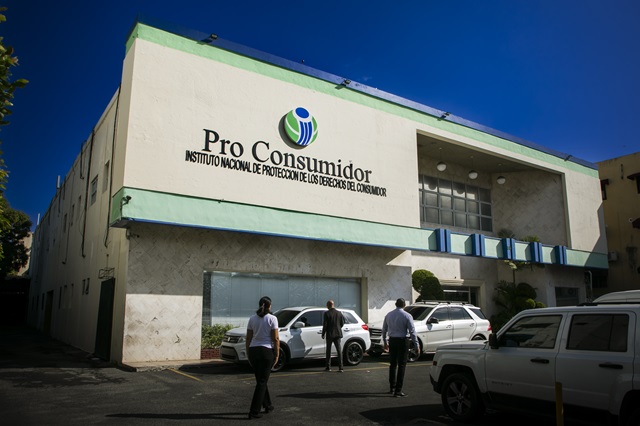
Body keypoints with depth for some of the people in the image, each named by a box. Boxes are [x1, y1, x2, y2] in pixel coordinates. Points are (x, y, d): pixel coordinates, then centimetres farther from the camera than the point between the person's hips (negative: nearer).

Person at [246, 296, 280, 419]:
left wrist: (248, 354, 13)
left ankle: (267, 405, 32)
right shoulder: (272, 318, -7)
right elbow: (276, 339, -10)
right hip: (266, 351, -5)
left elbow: (248, 338, 6)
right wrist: (276, 355, -3)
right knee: (262, 382, 2)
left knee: (261, 380, 20)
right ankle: (254, 411, 0)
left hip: (253, 350, 5)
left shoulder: (252, 318, 5)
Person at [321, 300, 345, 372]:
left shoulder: (326, 313, -11)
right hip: (337, 334, 3)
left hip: (330, 334, -3)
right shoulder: (339, 313, 2)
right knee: (339, 350, 4)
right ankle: (340, 367, -1)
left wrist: (323, 334, 0)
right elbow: (342, 323, 6)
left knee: (328, 351, 9)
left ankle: (328, 367, 13)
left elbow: (325, 325, -11)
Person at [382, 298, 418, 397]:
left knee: (393, 364, 16)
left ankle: (392, 387, 25)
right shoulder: (407, 316, -9)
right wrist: (416, 345, -6)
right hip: (402, 341, -5)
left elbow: (384, 330, 14)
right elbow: (412, 331, -11)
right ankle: (398, 390, 0)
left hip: (392, 341, 5)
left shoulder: (388, 315, 6)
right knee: (401, 365, 0)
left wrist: (385, 342, 25)